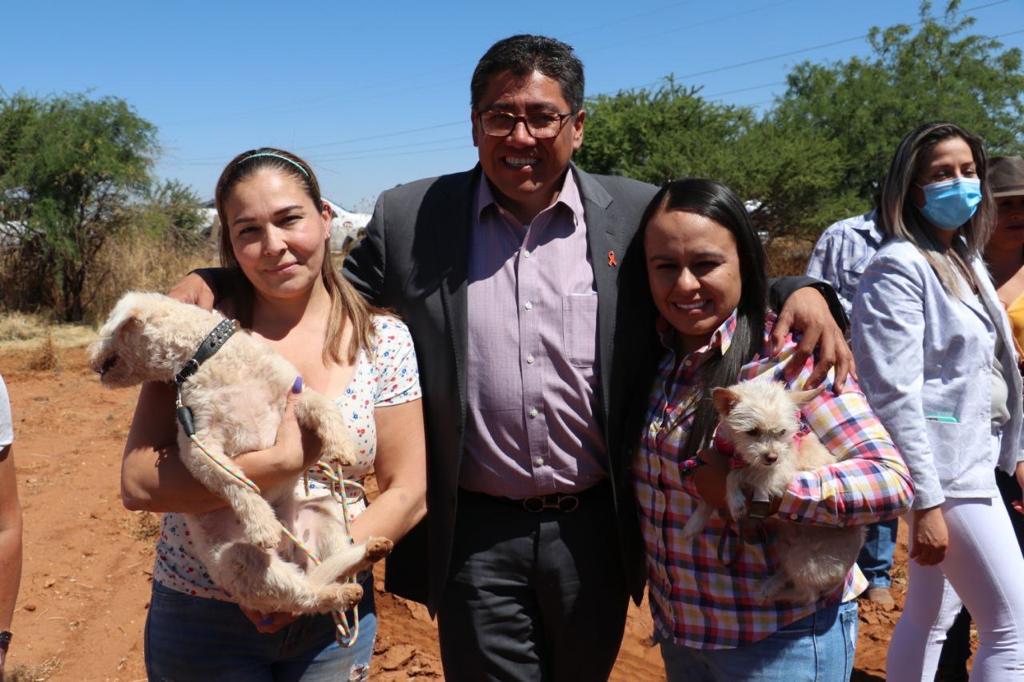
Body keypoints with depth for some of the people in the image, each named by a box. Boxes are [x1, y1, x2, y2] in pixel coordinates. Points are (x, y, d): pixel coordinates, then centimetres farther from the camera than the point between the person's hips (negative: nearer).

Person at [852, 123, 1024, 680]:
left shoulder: (967, 260, 14)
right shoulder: (900, 267, -15)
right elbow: (894, 395, -21)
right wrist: (924, 500, -23)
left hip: (972, 463, 9)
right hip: (943, 468, -9)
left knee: (929, 618, 16)